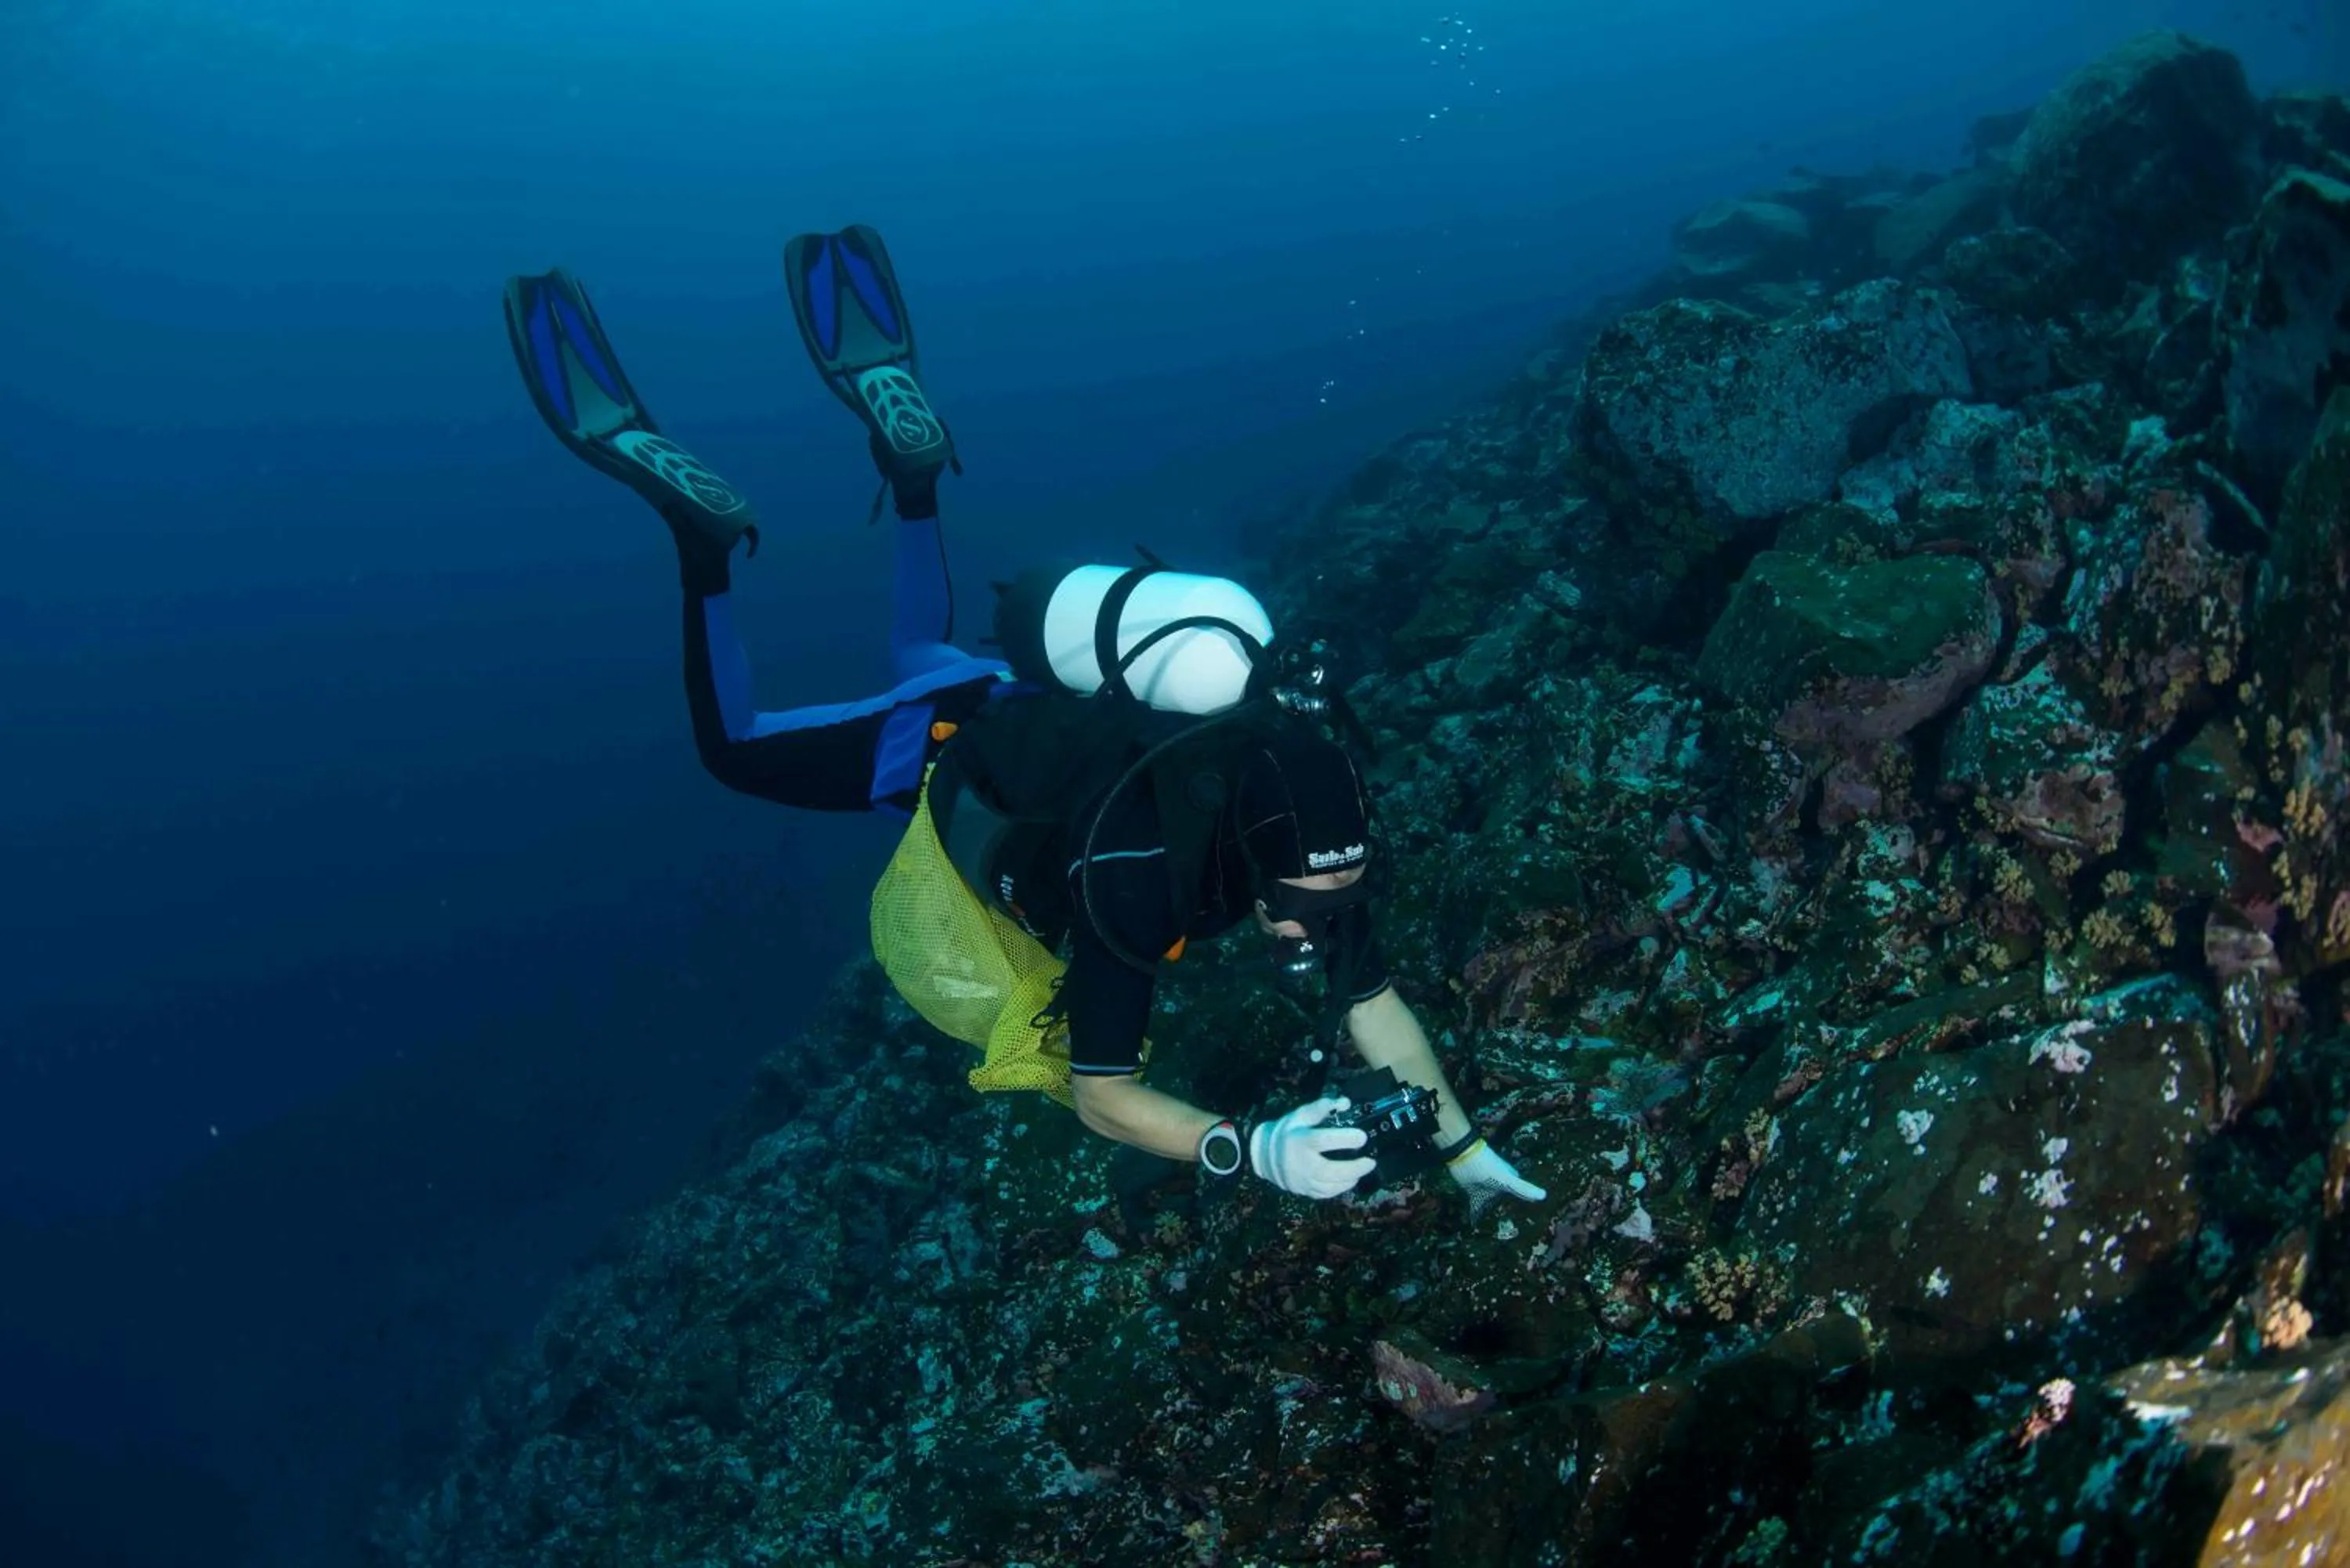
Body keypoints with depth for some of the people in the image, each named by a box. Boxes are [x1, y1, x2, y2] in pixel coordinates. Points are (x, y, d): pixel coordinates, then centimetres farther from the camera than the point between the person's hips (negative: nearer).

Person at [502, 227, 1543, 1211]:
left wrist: (1465, 1148, -22)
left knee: (923, 656, 36)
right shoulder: (1139, 873, -44)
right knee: (733, 744, 16)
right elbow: (1098, 1095, -39)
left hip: (1064, 718, 5)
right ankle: (703, 527, 10)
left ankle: (905, 453, 30)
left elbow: (1374, 1002, -17)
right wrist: (1253, 1151, -52)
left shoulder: (1312, 836, -28)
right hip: (957, 754, -5)